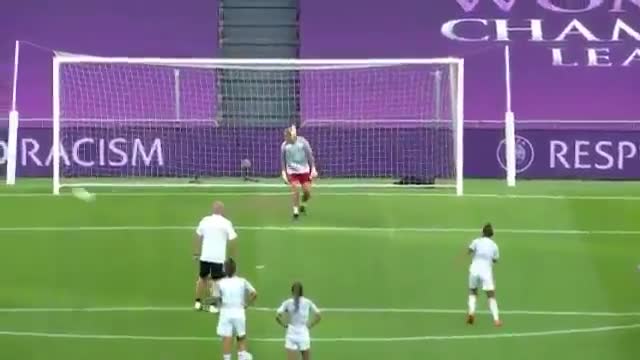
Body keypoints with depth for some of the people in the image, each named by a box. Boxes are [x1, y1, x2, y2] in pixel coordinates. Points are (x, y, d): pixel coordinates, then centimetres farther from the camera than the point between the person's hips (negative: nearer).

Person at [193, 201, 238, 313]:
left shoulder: (205, 220, 2)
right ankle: (213, 305, 2)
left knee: (202, 278, 19)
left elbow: (198, 237, 7)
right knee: (216, 280, 5)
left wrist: (196, 253, 16)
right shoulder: (226, 223, -8)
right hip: (219, 257, -4)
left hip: (205, 256, 4)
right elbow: (232, 241, -9)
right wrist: (233, 256, 0)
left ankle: (198, 302, 25)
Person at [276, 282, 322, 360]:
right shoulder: (308, 302, 0)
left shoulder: (287, 303, -2)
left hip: (291, 335, 0)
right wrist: (310, 325, 7)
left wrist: (284, 325, 3)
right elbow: (318, 316, -2)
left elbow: (277, 317, -11)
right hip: (304, 335, 0)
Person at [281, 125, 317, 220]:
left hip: (304, 170, 0)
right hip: (292, 171, 0)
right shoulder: (284, 145, -4)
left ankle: (303, 204, 30)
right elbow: (283, 160, 7)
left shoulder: (302, 142, -8)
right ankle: (296, 210, 1)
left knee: (307, 192, 0)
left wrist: (313, 169, -3)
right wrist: (284, 173, 6)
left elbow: (310, 155, -1)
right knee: (295, 191, -13)